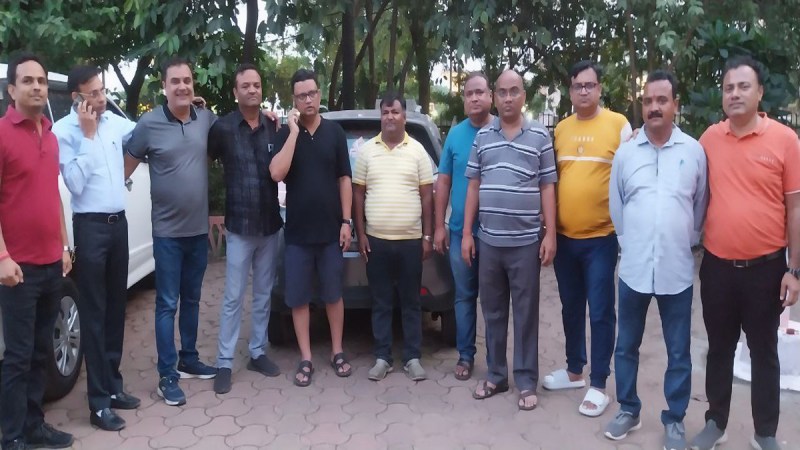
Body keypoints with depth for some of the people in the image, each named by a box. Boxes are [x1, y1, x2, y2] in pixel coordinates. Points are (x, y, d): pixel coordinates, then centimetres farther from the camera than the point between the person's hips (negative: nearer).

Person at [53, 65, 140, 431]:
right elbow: (75, 183, -18)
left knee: (116, 308, 13)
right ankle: (99, 401, 5)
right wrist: (88, 135, -17)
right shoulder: (63, 131, -9)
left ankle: (113, 386, 25)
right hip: (90, 227, -6)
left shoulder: (115, 121, 7)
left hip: (118, 222, 6)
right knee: (94, 313, -2)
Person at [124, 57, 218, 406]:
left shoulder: (206, 119, 1)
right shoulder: (149, 124, -10)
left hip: (199, 228, 4)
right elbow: (126, 167, -3)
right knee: (167, 304, 1)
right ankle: (167, 376, 10)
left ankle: (189, 359, 33)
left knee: (192, 300, 17)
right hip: (167, 231, -4)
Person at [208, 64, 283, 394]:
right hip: (239, 226, -3)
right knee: (233, 298, 1)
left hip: (270, 225, 3)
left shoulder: (274, 128, 4)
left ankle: (258, 352, 25)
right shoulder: (223, 127, -5)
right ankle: (224, 362, 10)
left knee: (263, 295, 12)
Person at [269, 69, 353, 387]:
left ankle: (337, 352, 25)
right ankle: (306, 359, 17)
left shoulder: (334, 132, 2)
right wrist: (294, 132, -16)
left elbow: (344, 179, 3)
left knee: (333, 295, 10)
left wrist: (346, 221, -2)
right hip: (297, 232, 0)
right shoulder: (285, 134, 0)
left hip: (330, 230, 0)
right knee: (298, 298, 6)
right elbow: (276, 174, -16)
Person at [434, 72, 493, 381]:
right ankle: (465, 355, 24)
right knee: (464, 296, 11)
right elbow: (443, 182, 8)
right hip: (460, 232, 2)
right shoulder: (455, 134, 5)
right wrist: (439, 226, 4)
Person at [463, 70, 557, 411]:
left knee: (525, 313, 5)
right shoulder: (482, 136, 8)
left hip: (526, 241, -3)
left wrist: (550, 235, -4)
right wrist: (467, 233, 5)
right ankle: (495, 375, 25)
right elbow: (474, 187, 9)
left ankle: (526, 381, 16)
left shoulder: (540, 136, 1)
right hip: (489, 240, 3)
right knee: (493, 311, 11)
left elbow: (547, 188, 2)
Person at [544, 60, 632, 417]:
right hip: (564, 237, 5)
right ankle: (574, 370, 32)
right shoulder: (560, 129, 9)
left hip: (600, 237, -4)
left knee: (600, 312, 2)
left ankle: (598, 384, 14)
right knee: (571, 307, 16)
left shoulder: (618, 124, -3)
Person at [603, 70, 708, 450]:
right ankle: (628, 410, 31)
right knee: (626, 346, 13)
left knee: (678, 352, 10)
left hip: (677, 270, -1)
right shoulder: (625, 152, 2)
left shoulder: (694, 151, -1)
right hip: (633, 268, 1)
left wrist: (685, 244, 8)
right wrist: (630, 245, 10)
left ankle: (674, 419, 27)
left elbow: (701, 206, 7)